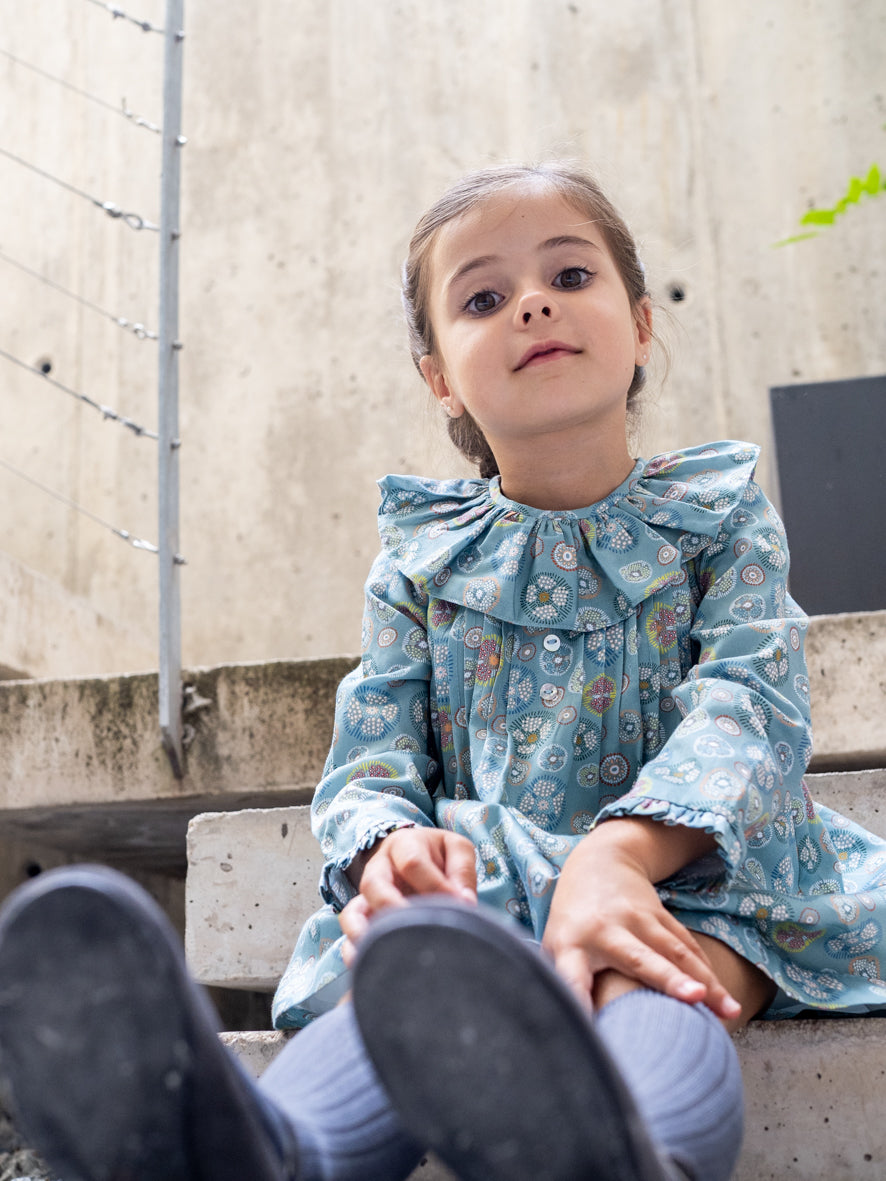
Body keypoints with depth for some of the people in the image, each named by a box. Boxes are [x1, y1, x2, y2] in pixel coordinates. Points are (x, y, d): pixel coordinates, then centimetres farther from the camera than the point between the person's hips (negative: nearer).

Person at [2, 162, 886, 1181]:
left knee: (649, 985, -38)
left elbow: (746, 706, -7)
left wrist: (619, 854, -30)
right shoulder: (422, 558, 14)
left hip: (688, 878, -1)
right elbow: (372, 757, 6)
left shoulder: (719, 515, 10)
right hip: (478, 885, 2)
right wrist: (390, 843, -23)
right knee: (403, 978, -34)